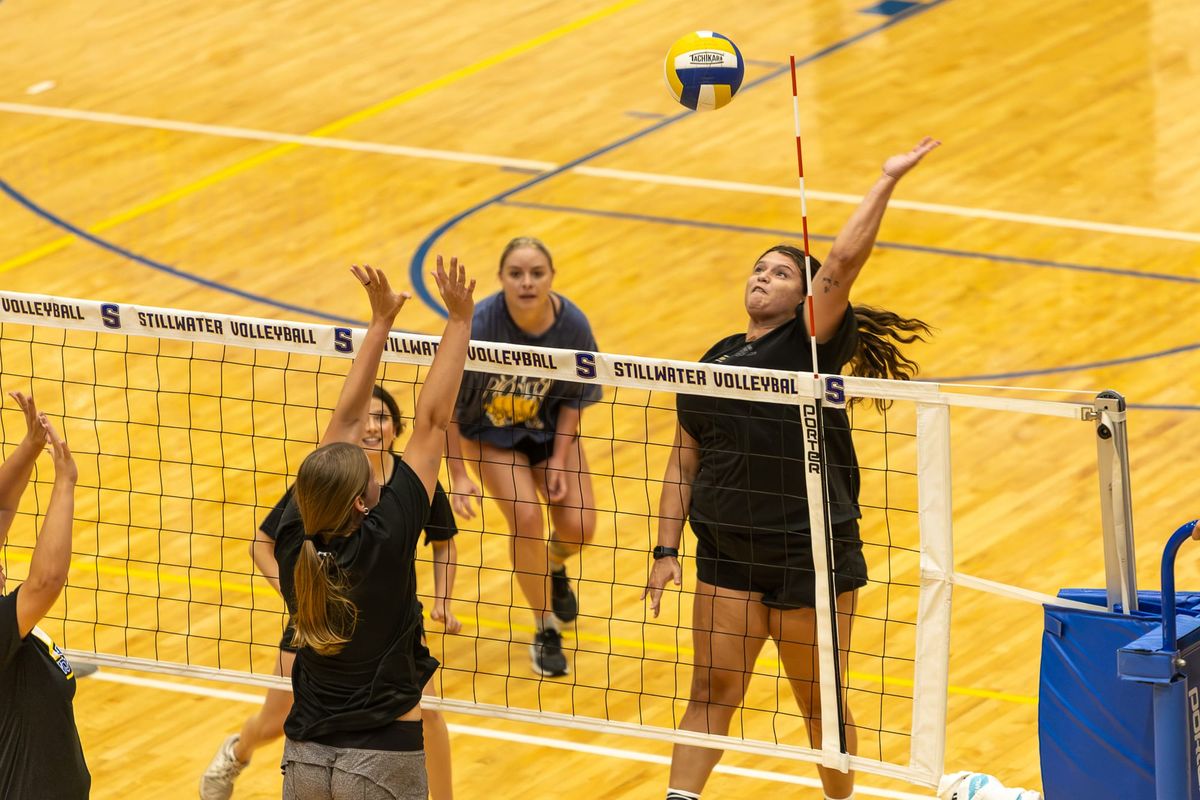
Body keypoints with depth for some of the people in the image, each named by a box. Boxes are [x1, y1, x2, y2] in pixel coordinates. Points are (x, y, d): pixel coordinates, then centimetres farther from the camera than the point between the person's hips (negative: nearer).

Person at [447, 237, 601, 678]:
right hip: (490, 433, -2)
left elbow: (572, 399, -7)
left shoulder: (572, 325, -23)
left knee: (578, 526, -8)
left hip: (549, 429, 2)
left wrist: (559, 461, -13)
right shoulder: (480, 324, -31)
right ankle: (546, 630, 0)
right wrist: (458, 476, -22)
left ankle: (554, 567, 32)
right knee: (525, 517, -21)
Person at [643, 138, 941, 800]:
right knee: (711, 691, 1)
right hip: (727, 558, 4)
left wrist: (888, 180, -22)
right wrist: (666, 550, 8)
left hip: (811, 557, -4)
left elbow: (845, 258, -20)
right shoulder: (715, 363, 11)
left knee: (820, 702, 8)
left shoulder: (813, 343, -5)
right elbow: (683, 463, 13)